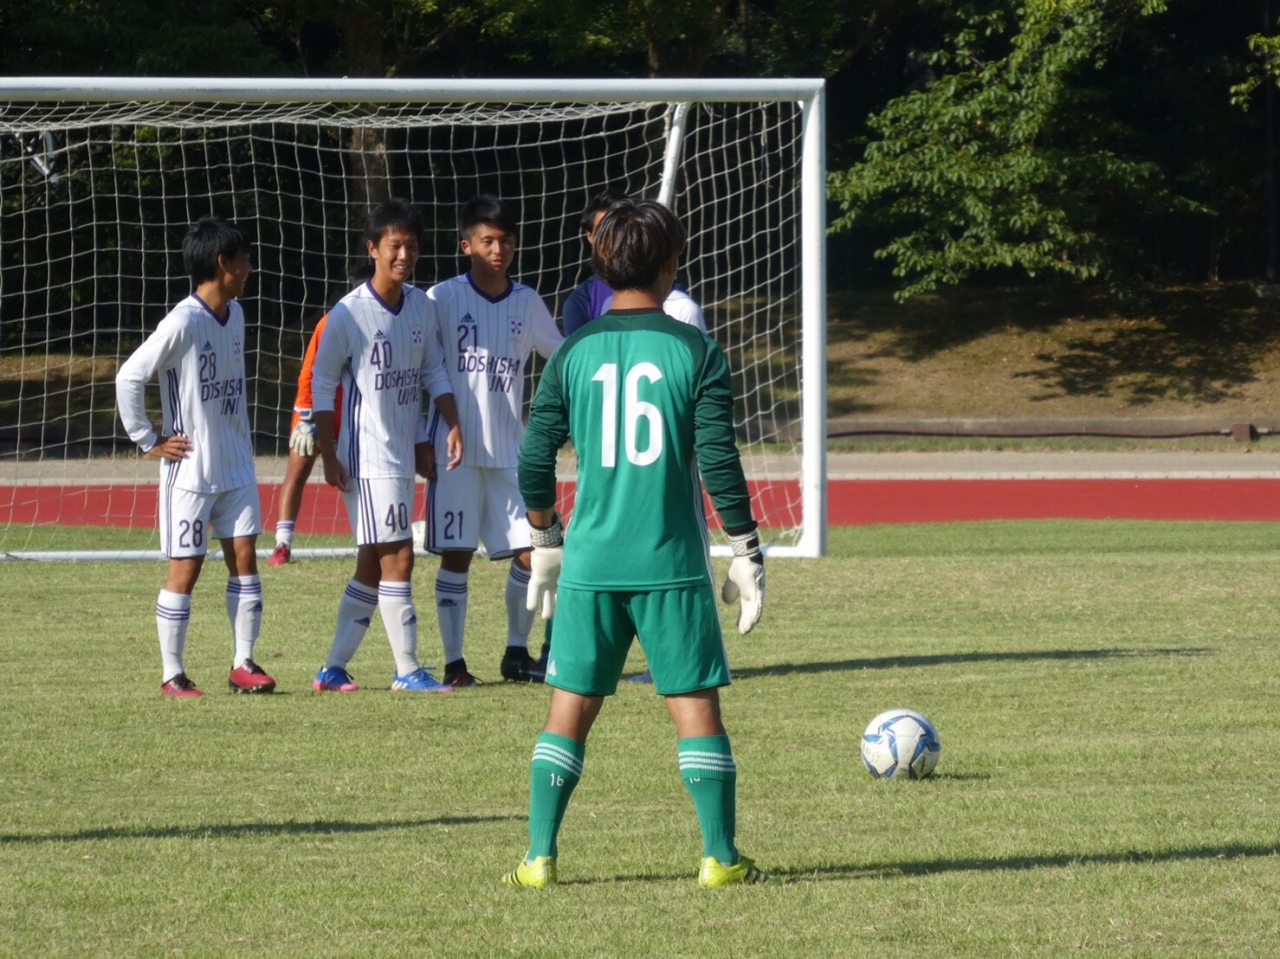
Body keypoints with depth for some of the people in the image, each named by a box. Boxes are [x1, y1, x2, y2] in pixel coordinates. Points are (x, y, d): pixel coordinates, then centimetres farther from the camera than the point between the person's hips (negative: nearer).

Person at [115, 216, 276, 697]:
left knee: (244, 557, 3)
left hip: (236, 465, 7)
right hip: (190, 469, -7)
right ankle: (172, 674, 7)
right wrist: (148, 441, -13)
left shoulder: (234, 315, 7)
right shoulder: (183, 323, -17)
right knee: (185, 568, -1)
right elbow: (129, 377, -17)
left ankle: (243, 665, 9)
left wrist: (240, 439, 13)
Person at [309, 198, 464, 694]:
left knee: (371, 568, 10)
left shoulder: (420, 305, 7)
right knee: (398, 558, -9)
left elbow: (432, 370, 17)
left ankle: (333, 669, 16)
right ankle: (407, 670, -2)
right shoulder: (349, 313, -12)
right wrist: (329, 455, -9)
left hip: (404, 455, 7)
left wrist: (452, 425, 5)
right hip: (369, 458, -7)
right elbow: (321, 383, -7)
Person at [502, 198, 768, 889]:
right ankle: (721, 857, 5)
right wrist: (747, 555, 1)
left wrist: (545, 546, 18)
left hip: (590, 565, 2)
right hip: (673, 564, -2)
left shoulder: (574, 353, 3)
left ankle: (539, 857, 5)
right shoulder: (695, 351, -4)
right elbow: (720, 463, -7)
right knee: (695, 704, 4)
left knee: (570, 707, 9)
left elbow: (534, 464, 4)